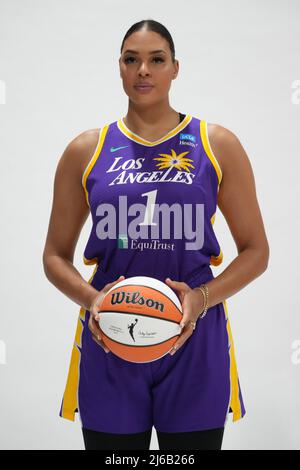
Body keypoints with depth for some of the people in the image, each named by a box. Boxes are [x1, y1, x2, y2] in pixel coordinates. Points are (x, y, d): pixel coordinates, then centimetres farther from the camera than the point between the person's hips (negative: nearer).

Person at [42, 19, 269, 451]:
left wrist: (203, 297, -13)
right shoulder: (86, 151, 5)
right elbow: (56, 256, 9)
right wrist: (90, 299, -11)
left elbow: (255, 251, 5)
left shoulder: (218, 146, 3)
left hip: (193, 341, 0)